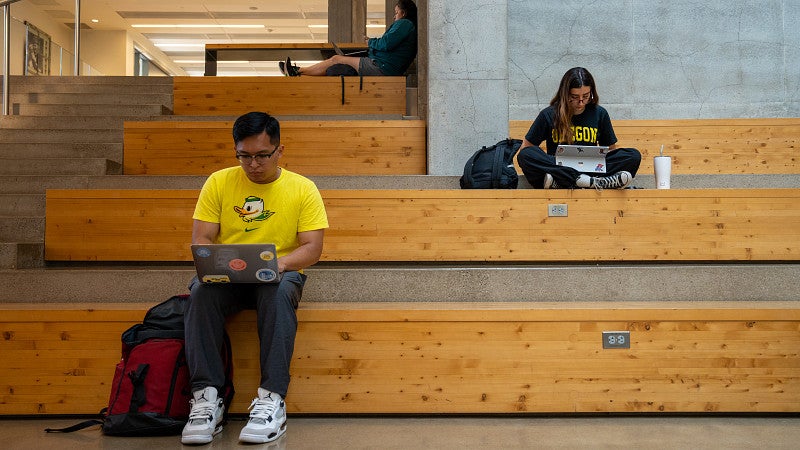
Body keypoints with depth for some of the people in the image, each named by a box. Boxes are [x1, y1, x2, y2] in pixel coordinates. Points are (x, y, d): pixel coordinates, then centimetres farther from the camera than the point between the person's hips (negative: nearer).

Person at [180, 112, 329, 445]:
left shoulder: (302, 188, 0)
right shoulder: (219, 182, 4)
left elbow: (312, 248, -6)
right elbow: (201, 239, 1)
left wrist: (280, 262, -26)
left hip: (279, 275, -1)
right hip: (225, 276, 2)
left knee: (279, 291, -37)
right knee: (201, 291, -32)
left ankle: (272, 399, -36)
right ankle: (206, 396, -31)